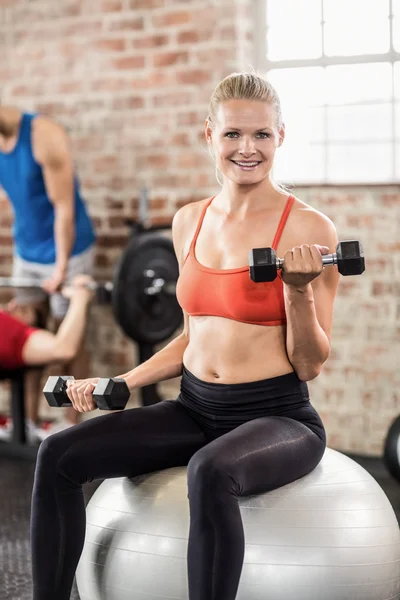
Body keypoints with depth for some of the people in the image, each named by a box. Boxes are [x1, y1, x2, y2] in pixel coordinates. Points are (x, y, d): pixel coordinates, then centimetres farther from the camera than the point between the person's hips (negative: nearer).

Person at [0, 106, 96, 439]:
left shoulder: (44, 136, -22)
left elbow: (64, 207, -20)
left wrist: (61, 267, -19)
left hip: (66, 250, -7)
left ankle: (71, 424, 9)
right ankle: (29, 420, 18)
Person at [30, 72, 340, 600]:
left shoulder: (309, 230, -9)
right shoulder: (190, 222, 9)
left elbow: (311, 364, -7)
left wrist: (299, 289, -22)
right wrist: (122, 382, 8)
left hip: (277, 416, -6)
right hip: (195, 409, 6)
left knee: (209, 472, -39)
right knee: (59, 455, -13)